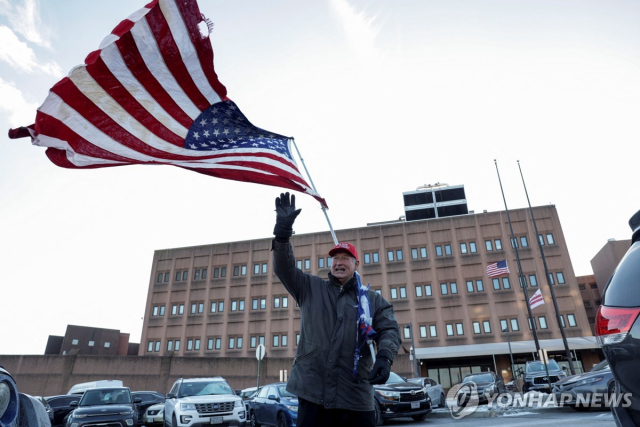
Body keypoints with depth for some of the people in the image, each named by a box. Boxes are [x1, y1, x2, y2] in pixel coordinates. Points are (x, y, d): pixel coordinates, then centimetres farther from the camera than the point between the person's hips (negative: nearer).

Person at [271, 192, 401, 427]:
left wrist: (384, 357, -19)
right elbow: (284, 267, -1)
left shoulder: (373, 299, 12)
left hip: (356, 397, 0)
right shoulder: (310, 288, 11)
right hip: (312, 392, 0)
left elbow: (389, 331, 2)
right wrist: (283, 231, -16)